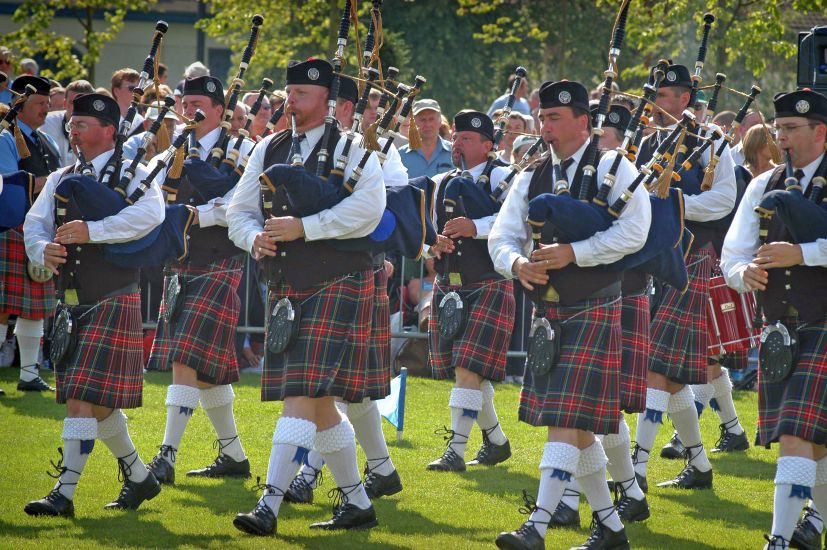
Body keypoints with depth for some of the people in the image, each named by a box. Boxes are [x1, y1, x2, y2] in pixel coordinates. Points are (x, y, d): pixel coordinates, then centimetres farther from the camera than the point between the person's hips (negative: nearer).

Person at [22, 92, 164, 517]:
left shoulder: (130, 173, -4)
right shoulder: (60, 180, 15)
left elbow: (151, 212, -24)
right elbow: (35, 223, 5)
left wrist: (92, 230, -28)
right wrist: (43, 250, -18)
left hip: (112, 301, -7)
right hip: (72, 303, 7)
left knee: (82, 397, -14)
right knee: (97, 402, 13)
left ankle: (64, 493, -14)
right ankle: (139, 477, 29)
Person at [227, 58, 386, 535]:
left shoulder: (350, 147, -6)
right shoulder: (269, 149, 14)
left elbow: (368, 207, -20)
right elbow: (240, 211, 16)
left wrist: (304, 226, -22)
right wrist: (256, 239, -7)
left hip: (337, 285, -7)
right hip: (286, 289, 7)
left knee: (303, 395, -14)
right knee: (319, 405, 12)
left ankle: (269, 506, -19)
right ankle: (358, 504, 24)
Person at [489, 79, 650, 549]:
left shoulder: (613, 169, -7)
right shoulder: (532, 179, 10)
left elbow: (633, 232, -18)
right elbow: (502, 237, 8)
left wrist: (573, 253, -23)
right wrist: (517, 263, -15)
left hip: (594, 311, -7)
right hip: (548, 311, 7)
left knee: (568, 420, -14)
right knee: (576, 428, 12)